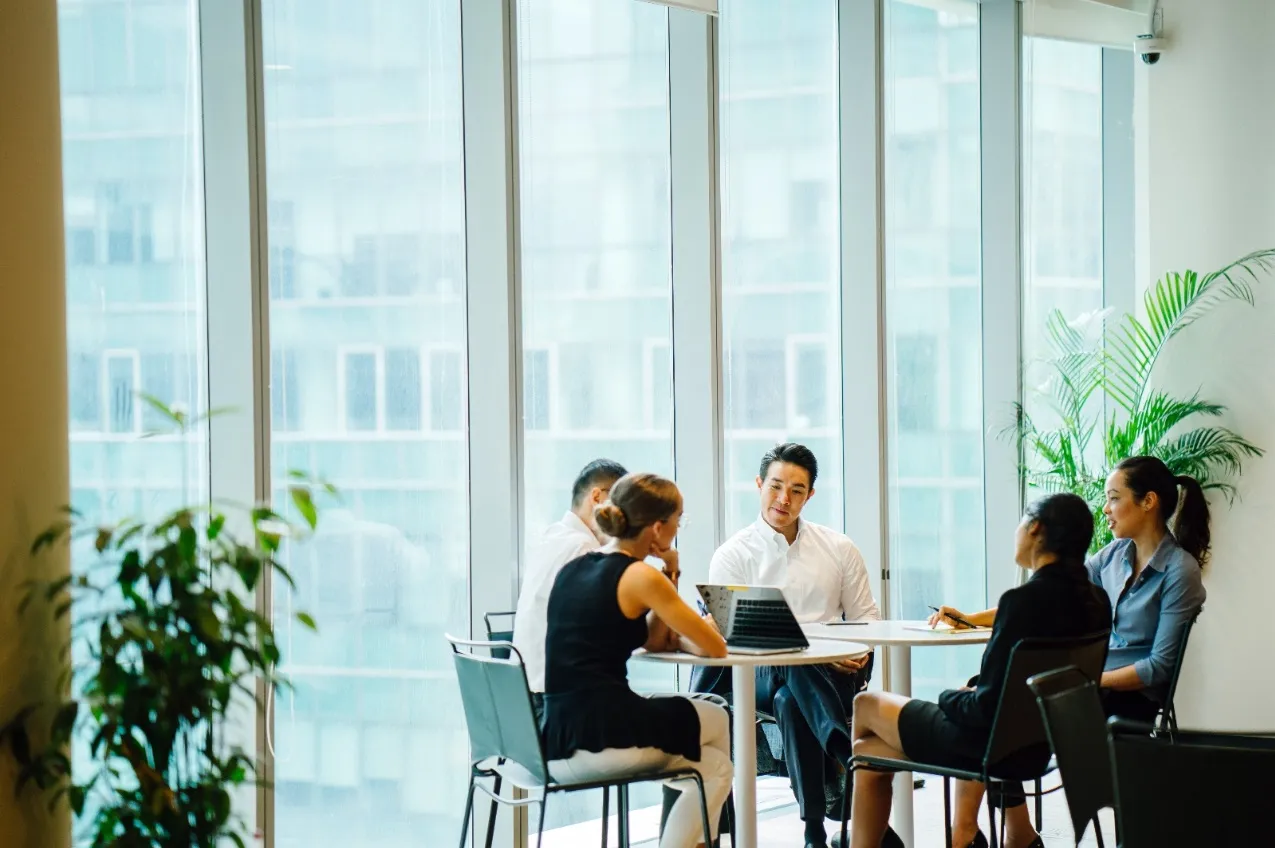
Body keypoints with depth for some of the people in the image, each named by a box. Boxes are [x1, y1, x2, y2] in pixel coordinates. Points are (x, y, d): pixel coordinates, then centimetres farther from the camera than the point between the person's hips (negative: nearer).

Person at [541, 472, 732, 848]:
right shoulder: (640, 577, -8)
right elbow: (714, 647, -3)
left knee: (714, 765, 26)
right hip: (602, 741, -8)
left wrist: (668, 576, 12)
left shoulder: (572, 571, 15)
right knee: (717, 720, 21)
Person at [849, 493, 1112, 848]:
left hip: (996, 742, -7)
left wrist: (950, 697, -3)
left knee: (867, 704, 14)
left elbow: (986, 708, -23)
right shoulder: (1096, 602, -4)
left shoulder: (1025, 600, -26)